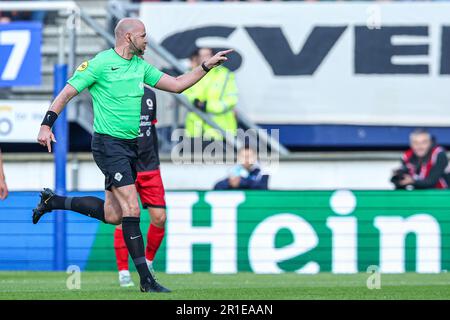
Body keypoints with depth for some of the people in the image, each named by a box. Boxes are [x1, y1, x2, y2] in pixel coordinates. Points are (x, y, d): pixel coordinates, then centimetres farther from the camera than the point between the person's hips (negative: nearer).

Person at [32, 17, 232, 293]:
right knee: (132, 209, -14)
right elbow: (67, 93, -6)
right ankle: (146, 280, -11)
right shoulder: (100, 63, -9)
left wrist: (208, 65, 8)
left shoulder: (141, 66, 12)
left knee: (112, 215, 9)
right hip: (109, 143, -8)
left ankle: (52, 201, 29)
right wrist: (46, 125, -13)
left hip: (131, 144, 8)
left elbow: (177, 85, 15)